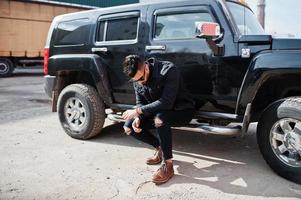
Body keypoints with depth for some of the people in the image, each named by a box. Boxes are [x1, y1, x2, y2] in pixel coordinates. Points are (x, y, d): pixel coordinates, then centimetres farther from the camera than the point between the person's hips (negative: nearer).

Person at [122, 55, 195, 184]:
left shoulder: (168, 70, -29)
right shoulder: (137, 79, -7)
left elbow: (166, 103, -35)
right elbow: (140, 102, 3)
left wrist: (138, 111, -31)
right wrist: (138, 118, -18)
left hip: (182, 110, -6)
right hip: (158, 111, 7)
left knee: (160, 119, -39)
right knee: (129, 127, -7)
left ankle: (168, 166, -24)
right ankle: (160, 147, 10)